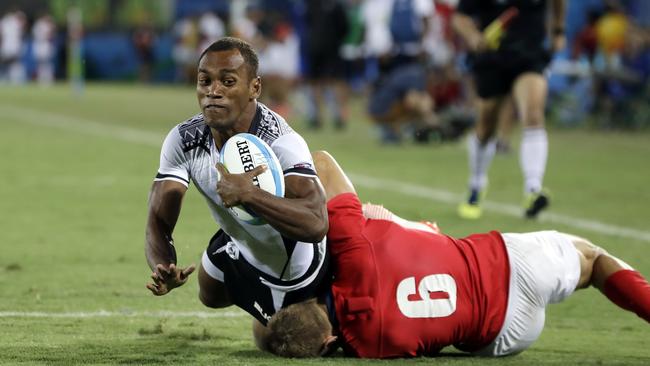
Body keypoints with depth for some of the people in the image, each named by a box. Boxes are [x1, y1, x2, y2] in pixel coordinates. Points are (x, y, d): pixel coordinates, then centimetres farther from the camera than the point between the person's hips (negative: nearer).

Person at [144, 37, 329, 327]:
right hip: (240, 247, 6)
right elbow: (159, 223, -23)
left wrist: (248, 194, -64)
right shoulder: (183, 141, -23)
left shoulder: (281, 143, -41)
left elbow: (315, 225, -54)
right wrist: (164, 270, -46)